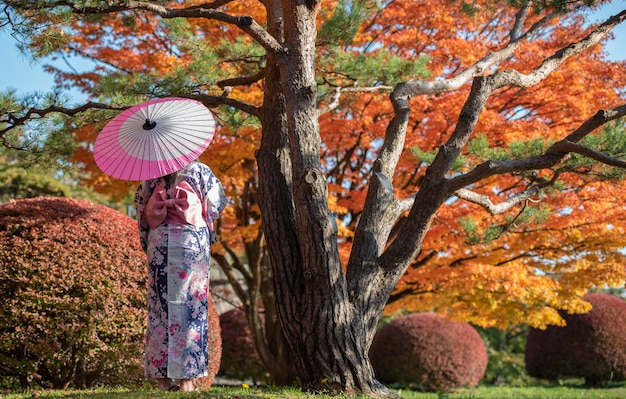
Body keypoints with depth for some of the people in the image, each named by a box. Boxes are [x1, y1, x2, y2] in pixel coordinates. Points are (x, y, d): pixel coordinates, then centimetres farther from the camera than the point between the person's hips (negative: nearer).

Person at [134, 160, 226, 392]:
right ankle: (187, 378, -1)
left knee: (159, 305, 5)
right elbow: (215, 205, 3)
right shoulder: (200, 171, 0)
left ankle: (163, 378, 5)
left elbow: (142, 209, 7)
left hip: (159, 241, 2)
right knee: (189, 307, 1)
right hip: (191, 241, -2)